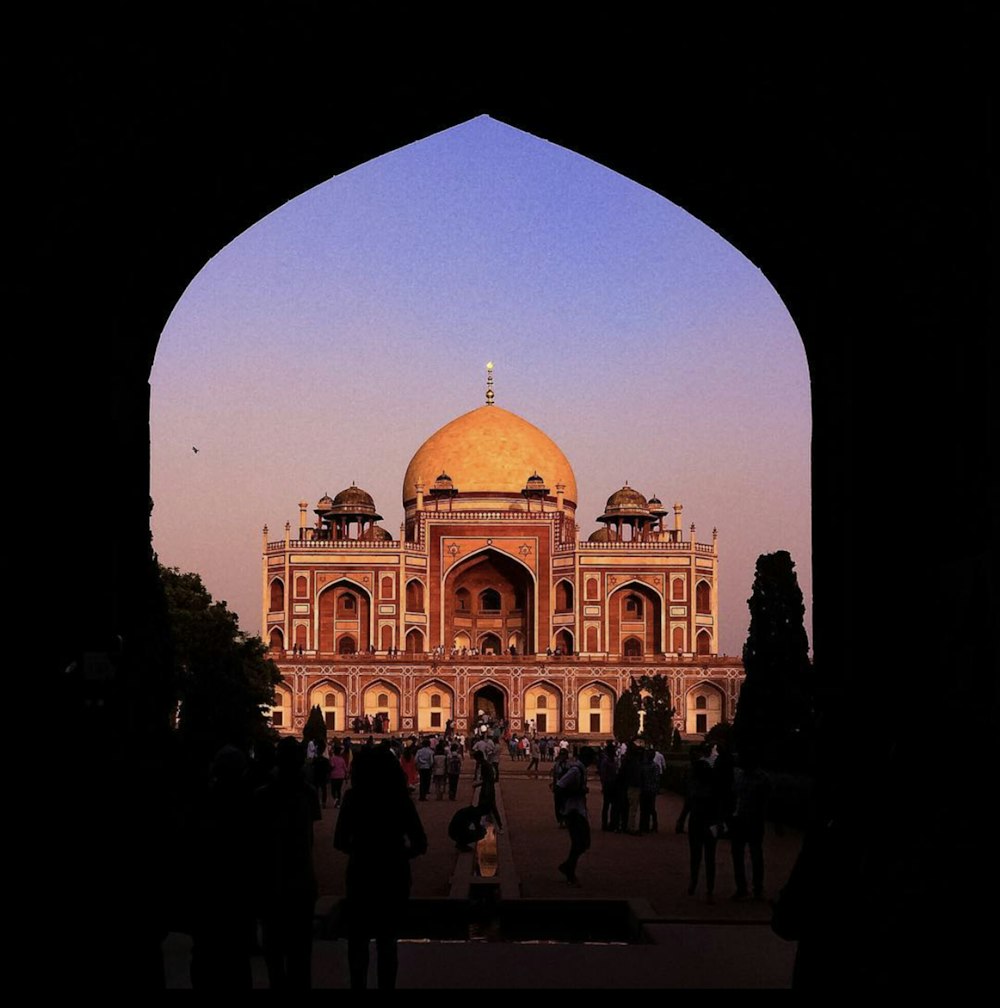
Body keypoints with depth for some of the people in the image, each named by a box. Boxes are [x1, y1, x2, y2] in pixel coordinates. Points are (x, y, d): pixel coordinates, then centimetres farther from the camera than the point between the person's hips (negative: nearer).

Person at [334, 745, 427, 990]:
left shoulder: (354, 797, -11)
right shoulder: (401, 798, -7)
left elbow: (340, 841, -9)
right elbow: (420, 844, -9)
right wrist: (397, 855, 8)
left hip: (361, 875, -1)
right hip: (394, 877, 1)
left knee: (358, 939, 16)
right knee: (387, 940, 14)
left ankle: (358, 984, 16)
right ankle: (386, 986, 17)